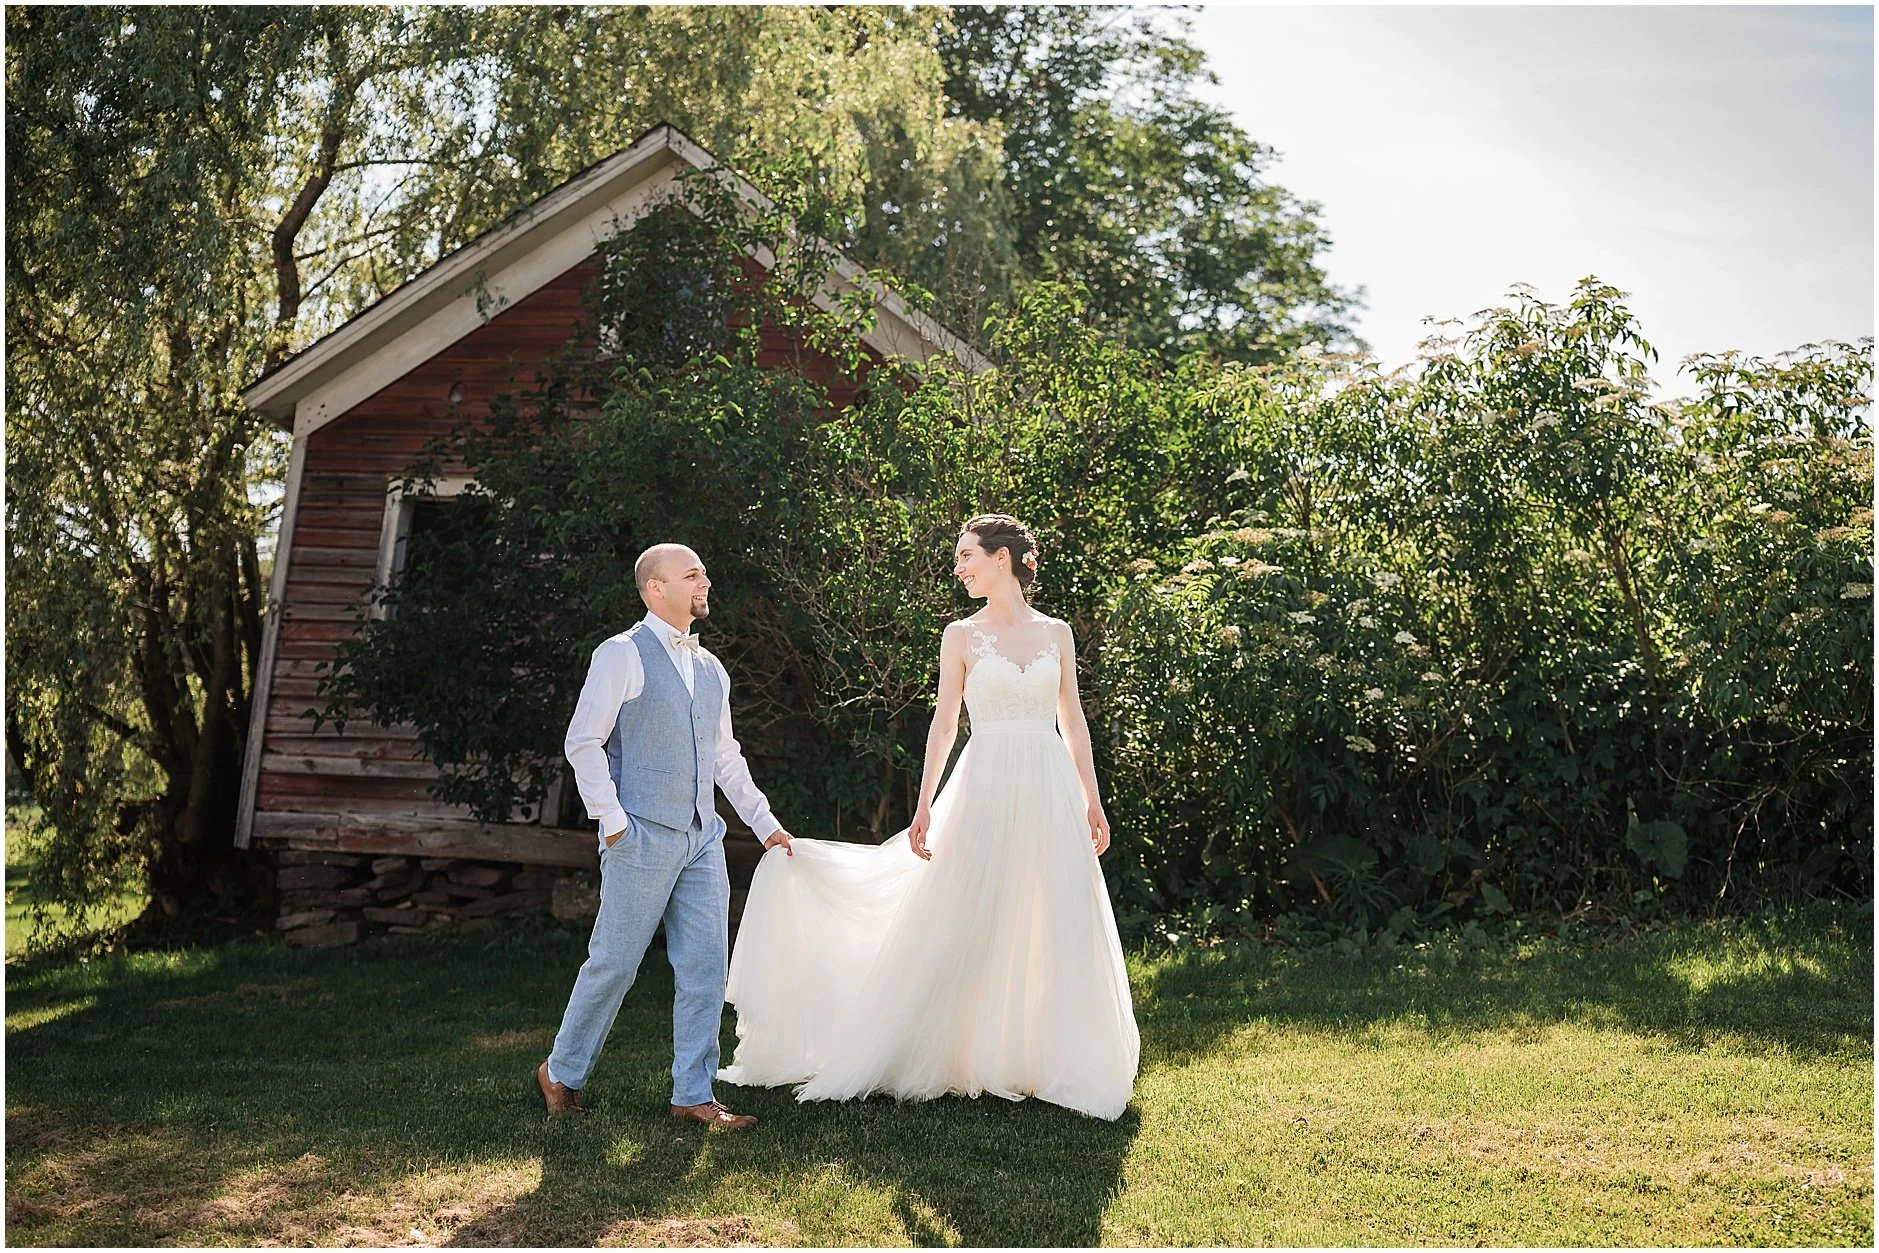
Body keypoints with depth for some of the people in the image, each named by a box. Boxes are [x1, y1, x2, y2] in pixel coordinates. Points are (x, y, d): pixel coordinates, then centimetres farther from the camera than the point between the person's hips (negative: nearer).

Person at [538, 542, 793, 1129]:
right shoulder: (622, 655, -5)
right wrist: (613, 821, -13)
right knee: (614, 964, 2)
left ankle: (693, 1094, 12)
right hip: (642, 837, -6)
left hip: (702, 838, 6)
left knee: (705, 968, 4)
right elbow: (583, 742, -8)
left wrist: (765, 822, 19)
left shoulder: (711, 669, 16)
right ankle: (561, 1072, 22)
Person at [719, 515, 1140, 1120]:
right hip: (985, 788, -2)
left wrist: (1092, 801, 6)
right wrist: (925, 808, -3)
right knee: (967, 925, 2)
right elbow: (945, 722, 2)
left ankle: (1053, 1061, 18)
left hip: (1051, 791, 2)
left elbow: (1073, 721, 10)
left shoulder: (1056, 633, 7)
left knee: (1056, 929, 5)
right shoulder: (961, 635, 3)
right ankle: (967, 1053, 16)